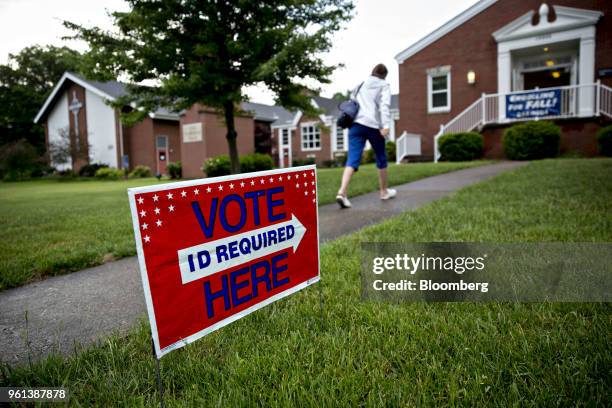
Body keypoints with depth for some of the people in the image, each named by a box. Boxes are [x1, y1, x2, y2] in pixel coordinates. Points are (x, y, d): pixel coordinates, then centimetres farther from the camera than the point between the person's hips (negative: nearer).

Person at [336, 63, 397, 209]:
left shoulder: (360, 85, 25)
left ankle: (342, 192, -30)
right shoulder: (384, 85, 10)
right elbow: (384, 105, -6)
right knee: (381, 158, 16)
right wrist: (386, 126, -16)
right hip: (373, 125, -3)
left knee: (352, 158, -9)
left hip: (356, 123, 3)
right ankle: (384, 191, 28)